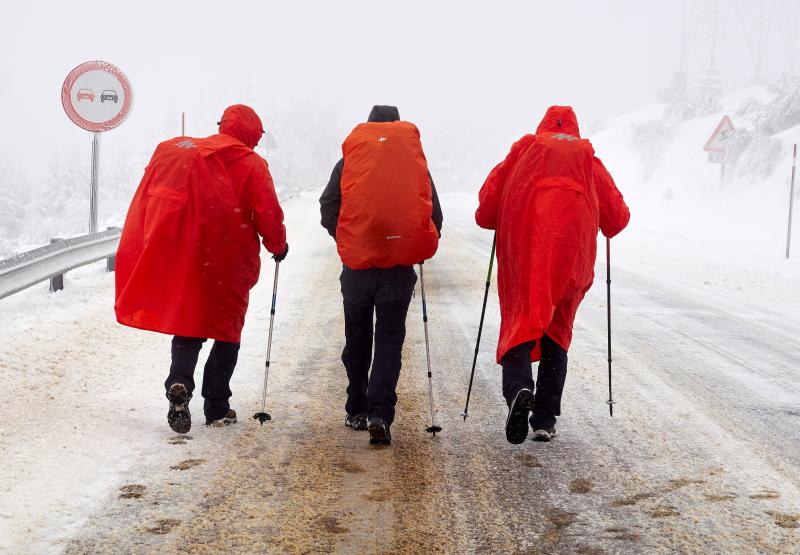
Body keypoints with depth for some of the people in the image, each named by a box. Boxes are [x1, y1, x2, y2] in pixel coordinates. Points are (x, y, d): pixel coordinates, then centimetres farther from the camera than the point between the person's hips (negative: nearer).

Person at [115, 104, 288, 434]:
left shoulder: (173, 151, 7)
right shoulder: (250, 165, -5)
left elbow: (145, 204, 6)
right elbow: (268, 215, -8)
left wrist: (136, 254, 11)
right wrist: (278, 246, 11)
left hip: (182, 259, 3)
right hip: (230, 265, -3)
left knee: (187, 324, 13)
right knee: (226, 331, 11)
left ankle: (179, 383, -14)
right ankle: (217, 408, 9)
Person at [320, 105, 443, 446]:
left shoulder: (349, 160, 4)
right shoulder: (416, 162, 5)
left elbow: (328, 207, 0)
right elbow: (435, 215, 7)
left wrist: (347, 242, 11)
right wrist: (419, 249, 20)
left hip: (357, 265, 0)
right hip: (400, 267, 0)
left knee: (357, 340, 15)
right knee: (389, 340, 3)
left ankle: (357, 411, 24)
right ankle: (380, 414, -12)